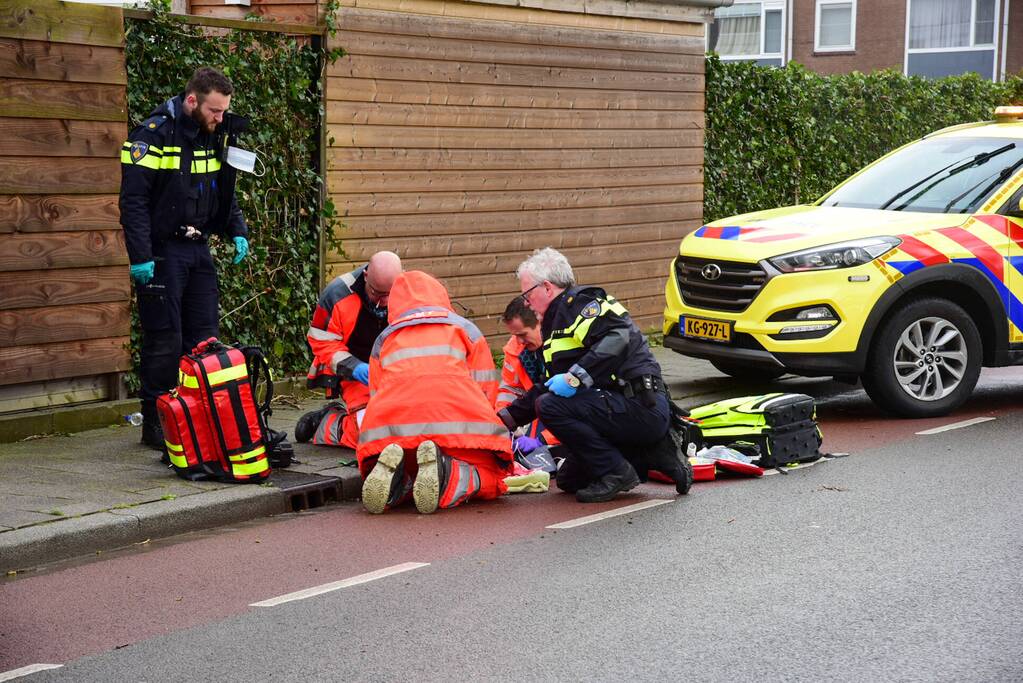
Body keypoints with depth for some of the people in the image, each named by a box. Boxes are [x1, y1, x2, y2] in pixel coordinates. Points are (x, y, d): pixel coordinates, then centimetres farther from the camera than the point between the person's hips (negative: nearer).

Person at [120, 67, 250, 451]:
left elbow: (225, 192, 21)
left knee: (204, 337, 7)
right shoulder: (154, 135, -13)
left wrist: (238, 232, 7)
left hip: (198, 248, 7)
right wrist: (140, 257, -21)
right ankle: (155, 425, 5)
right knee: (164, 340, -4)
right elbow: (133, 200, -16)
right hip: (162, 251, -7)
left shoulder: (218, 136, 9)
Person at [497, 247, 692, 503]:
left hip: (641, 406, -11)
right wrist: (507, 417, 24)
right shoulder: (556, 322, 23)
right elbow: (548, 387, 27)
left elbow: (619, 339, -27)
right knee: (569, 480, 17)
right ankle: (654, 456, 11)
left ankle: (616, 472, -14)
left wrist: (576, 376, -28)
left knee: (550, 406, -22)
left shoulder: (580, 302, -8)